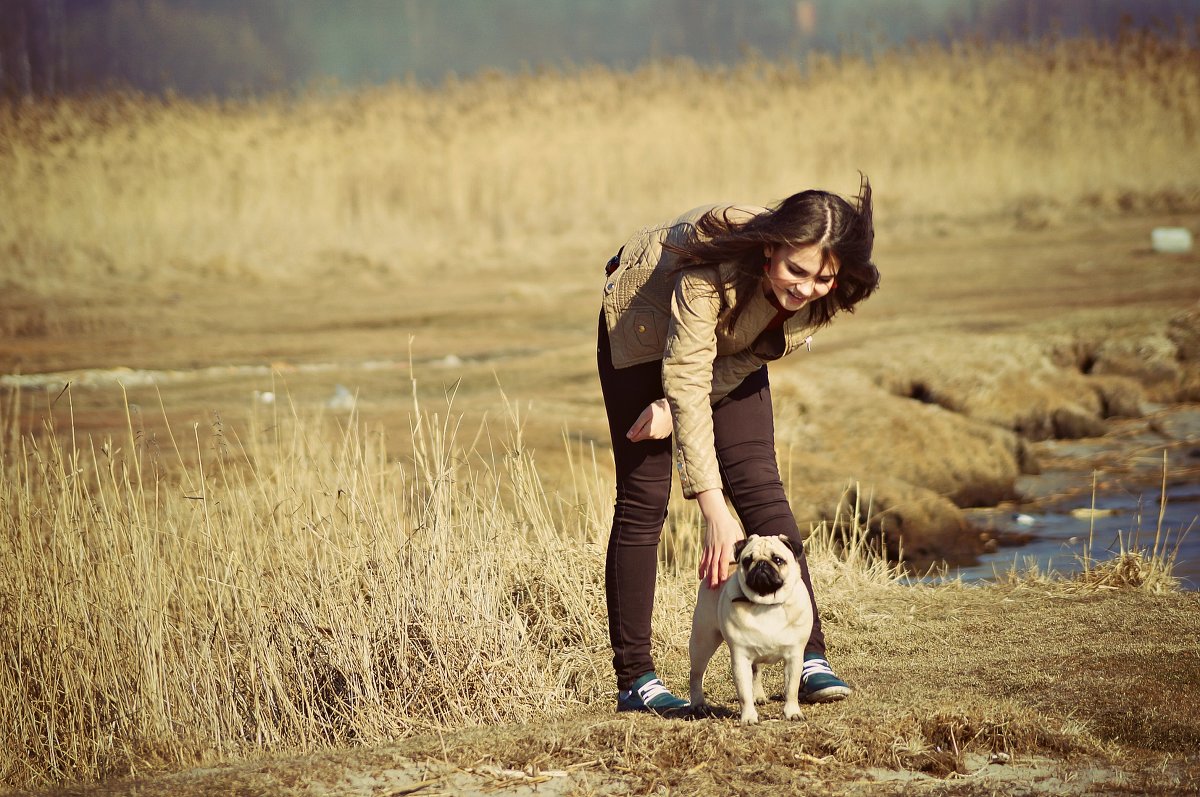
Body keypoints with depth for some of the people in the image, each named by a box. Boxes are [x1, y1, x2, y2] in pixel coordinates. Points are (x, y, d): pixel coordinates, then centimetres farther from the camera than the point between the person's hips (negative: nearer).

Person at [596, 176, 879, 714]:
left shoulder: (822, 296, -27)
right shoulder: (717, 264, -43)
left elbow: (752, 358, -13)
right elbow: (687, 382, -45)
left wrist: (677, 404, -26)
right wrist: (715, 512, -50)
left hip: (728, 344, 4)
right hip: (644, 330, -4)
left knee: (759, 485, -8)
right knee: (643, 498, -7)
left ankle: (810, 656, -8)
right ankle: (634, 679, -3)